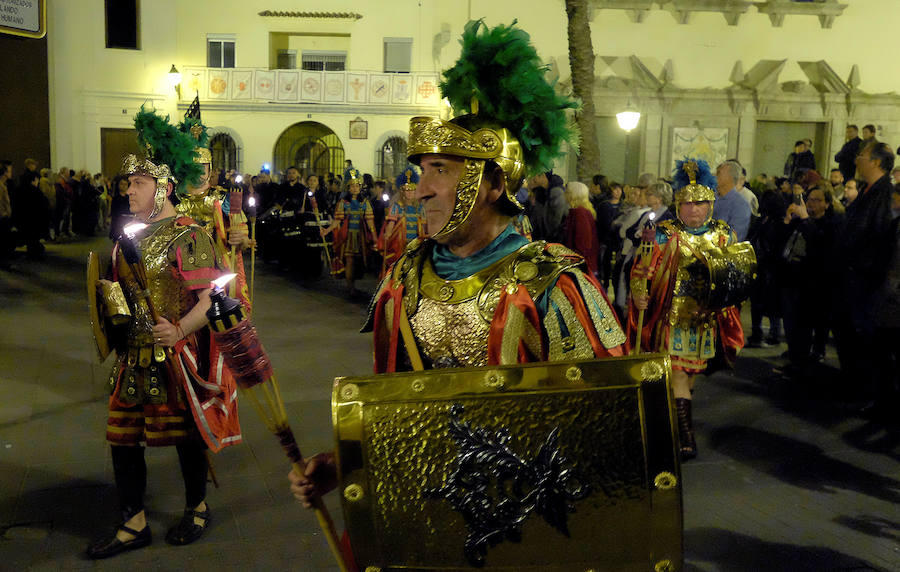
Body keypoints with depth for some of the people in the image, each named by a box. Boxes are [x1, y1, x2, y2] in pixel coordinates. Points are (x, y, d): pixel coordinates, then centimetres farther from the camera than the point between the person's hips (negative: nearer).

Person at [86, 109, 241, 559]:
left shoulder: (188, 237, -12)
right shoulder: (128, 237, 11)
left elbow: (210, 297, -19)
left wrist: (179, 331, -33)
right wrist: (110, 306, 4)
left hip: (176, 354, -7)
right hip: (133, 356, 7)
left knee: (185, 435, 8)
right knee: (122, 437, 9)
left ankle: (198, 508, 31)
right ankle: (134, 525, 23)